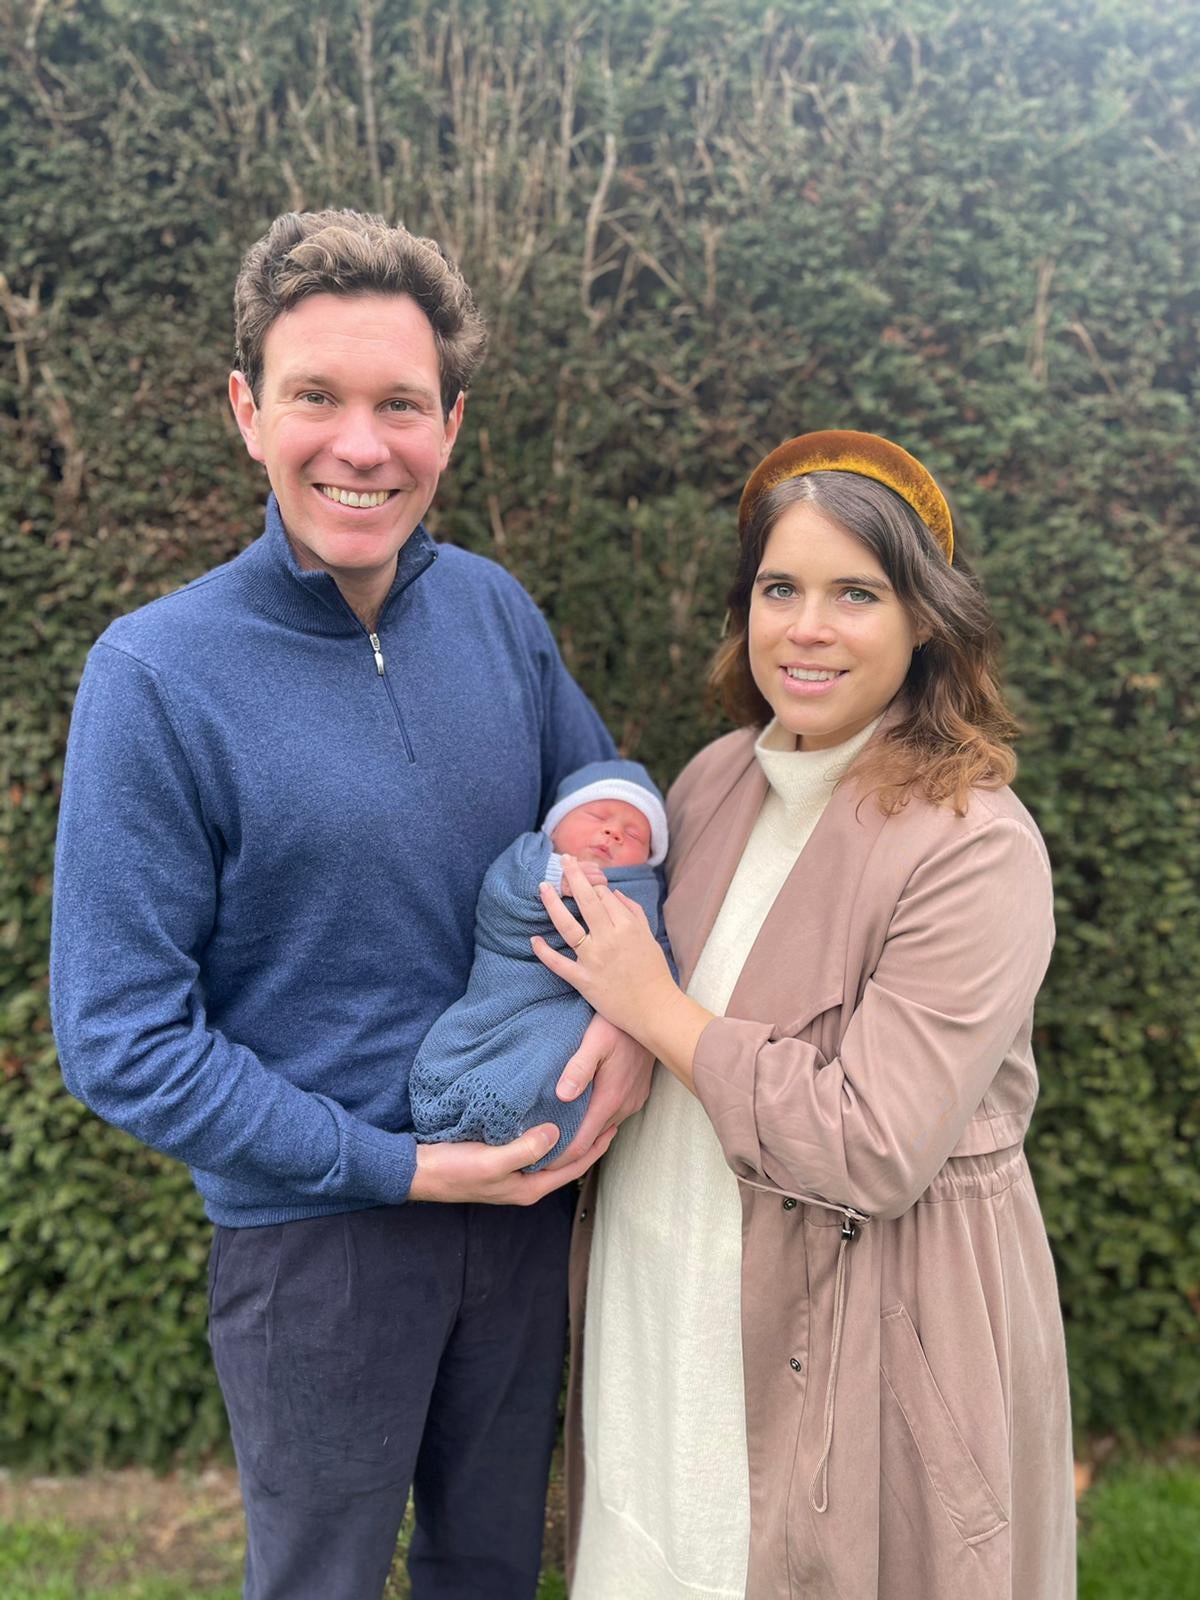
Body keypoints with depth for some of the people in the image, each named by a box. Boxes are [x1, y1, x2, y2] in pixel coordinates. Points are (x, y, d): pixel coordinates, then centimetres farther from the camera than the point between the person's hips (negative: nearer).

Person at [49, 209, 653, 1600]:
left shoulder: (494, 609, -6)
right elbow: (120, 1040, -17)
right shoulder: (156, 676, -19)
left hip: (528, 1187, 4)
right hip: (314, 1228, -3)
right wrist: (397, 1167, -18)